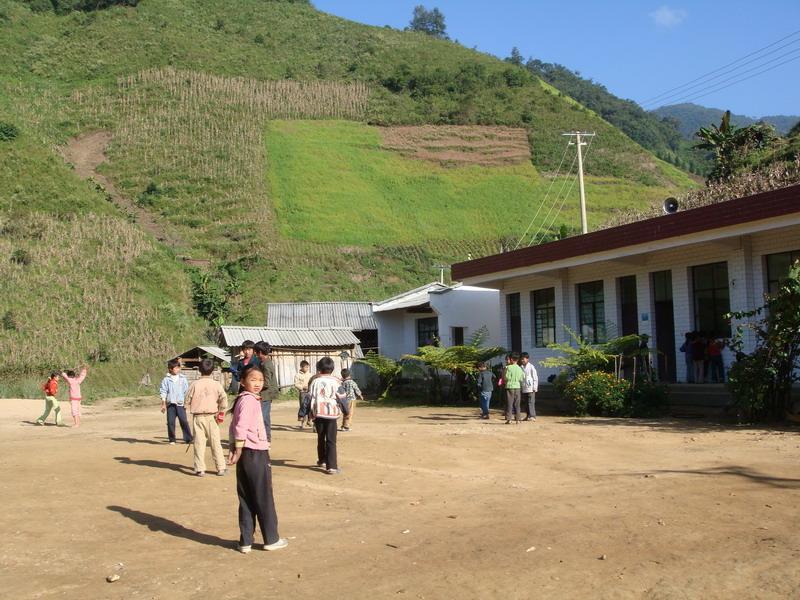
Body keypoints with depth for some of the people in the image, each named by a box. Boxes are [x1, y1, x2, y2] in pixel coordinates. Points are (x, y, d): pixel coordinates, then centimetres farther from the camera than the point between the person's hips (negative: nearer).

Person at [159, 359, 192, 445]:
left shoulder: (182, 379, 8)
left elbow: (186, 391, 10)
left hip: (180, 403, 0)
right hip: (170, 404, 0)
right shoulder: (166, 379, 4)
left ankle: (188, 439, -2)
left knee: (184, 421, -7)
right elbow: (163, 391, 3)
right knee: (170, 422, 1)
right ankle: (172, 440, 12)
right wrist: (163, 404, -2)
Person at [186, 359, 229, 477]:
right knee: (215, 443, 7)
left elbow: (188, 400, -1)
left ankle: (200, 469, 4)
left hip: (198, 417, 0)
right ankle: (221, 468, 10)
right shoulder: (216, 384, -4)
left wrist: (191, 409, 15)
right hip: (212, 417, 1)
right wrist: (221, 412, -4)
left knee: (199, 443, 4)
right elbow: (224, 398, -12)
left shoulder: (195, 384, -4)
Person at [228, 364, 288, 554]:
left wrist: (234, 450, 15)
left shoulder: (242, 399, 14)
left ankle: (245, 542, 17)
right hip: (256, 454, -9)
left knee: (246, 499, 12)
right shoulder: (249, 400, -16)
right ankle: (271, 539, 15)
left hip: (246, 455, 9)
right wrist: (238, 451, -18)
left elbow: (234, 426, 17)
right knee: (264, 499, 4)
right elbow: (241, 427, -25)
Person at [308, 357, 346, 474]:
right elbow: (341, 398, 0)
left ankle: (322, 460, 33)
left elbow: (310, 397, 0)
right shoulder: (335, 381, -4)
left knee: (321, 438, 20)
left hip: (318, 413, 2)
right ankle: (331, 466, -10)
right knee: (331, 440, -2)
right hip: (331, 413, -2)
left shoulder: (315, 381, 0)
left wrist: (311, 412, 7)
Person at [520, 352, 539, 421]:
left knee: (531, 402, -8)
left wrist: (535, 388, -10)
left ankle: (532, 416, -7)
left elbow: (535, 377, -6)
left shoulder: (531, 367, -6)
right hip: (524, 388, 6)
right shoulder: (521, 367, 11)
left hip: (530, 388, -6)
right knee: (525, 403, 9)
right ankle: (528, 416, 17)